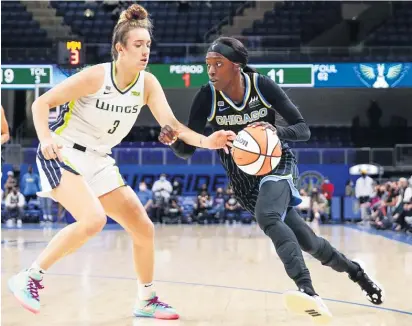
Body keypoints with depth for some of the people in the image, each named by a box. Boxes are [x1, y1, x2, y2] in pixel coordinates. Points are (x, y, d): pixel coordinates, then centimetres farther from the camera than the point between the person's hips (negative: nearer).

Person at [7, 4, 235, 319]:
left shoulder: (148, 83, -4)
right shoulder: (95, 76, -19)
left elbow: (171, 124, -14)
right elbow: (41, 103, -14)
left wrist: (205, 141, -32)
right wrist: (45, 138, -32)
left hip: (98, 161, 7)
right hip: (63, 154, -7)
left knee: (144, 228, 4)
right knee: (93, 220, -30)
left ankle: (146, 301, 21)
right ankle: (29, 278, -16)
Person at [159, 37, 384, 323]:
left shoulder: (263, 86, -17)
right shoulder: (207, 97, -14)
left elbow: (303, 130, -14)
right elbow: (187, 150, -12)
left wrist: (277, 131, -35)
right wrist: (173, 139, -35)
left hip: (276, 164, -3)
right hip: (244, 178, 3)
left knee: (267, 217, -36)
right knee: (306, 242, 6)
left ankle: (308, 291, -49)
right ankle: (354, 271, 33)